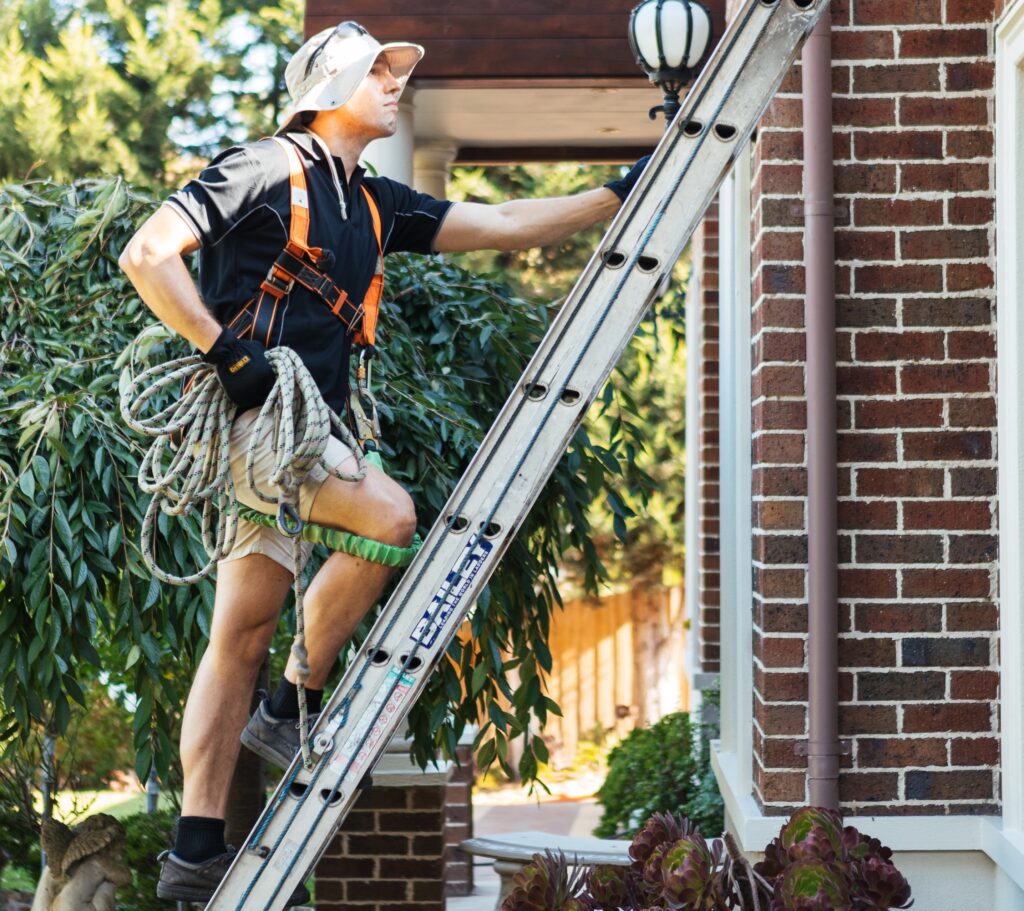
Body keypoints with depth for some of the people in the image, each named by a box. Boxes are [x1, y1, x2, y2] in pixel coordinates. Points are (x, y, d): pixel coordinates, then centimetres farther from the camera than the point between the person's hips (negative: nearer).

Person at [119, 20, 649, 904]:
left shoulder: (373, 203, 19)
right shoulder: (265, 169, -4)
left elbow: (501, 226, 19)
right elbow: (147, 253, -10)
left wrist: (619, 194, 15)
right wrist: (226, 351, -16)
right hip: (249, 411, -8)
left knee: (244, 636, 5)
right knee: (388, 516, -24)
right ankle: (292, 707, -9)